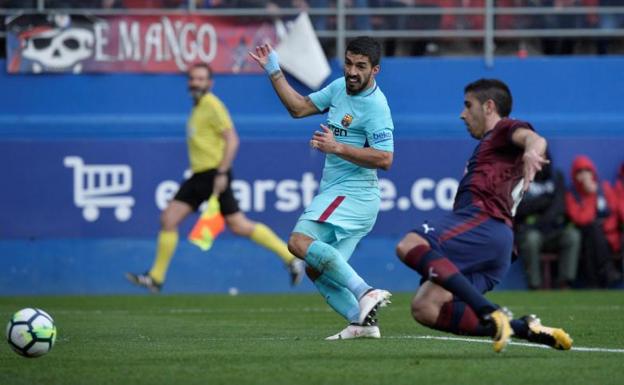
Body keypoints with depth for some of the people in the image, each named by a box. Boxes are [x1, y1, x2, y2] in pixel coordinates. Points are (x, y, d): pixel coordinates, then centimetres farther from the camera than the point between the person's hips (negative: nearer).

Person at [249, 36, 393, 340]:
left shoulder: (375, 107, -15)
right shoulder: (340, 87, 11)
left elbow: (384, 158, -21)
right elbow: (299, 107, 21)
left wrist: (338, 147, -26)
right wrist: (274, 72, 15)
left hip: (352, 194, -10)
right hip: (336, 193, 10)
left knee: (299, 241, -26)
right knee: (316, 270, 7)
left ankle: (364, 292, -32)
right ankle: (363, 321, -1)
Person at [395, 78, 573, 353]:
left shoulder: (505, 128, 12)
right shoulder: (492, 145, 39)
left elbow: (534, 139, -12)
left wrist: (531, 152, -36)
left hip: (483, 220, -9)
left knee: (410, 246, -30)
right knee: (424, 309, -8)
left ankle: (491, 314, -41)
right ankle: (525, 329, -15)